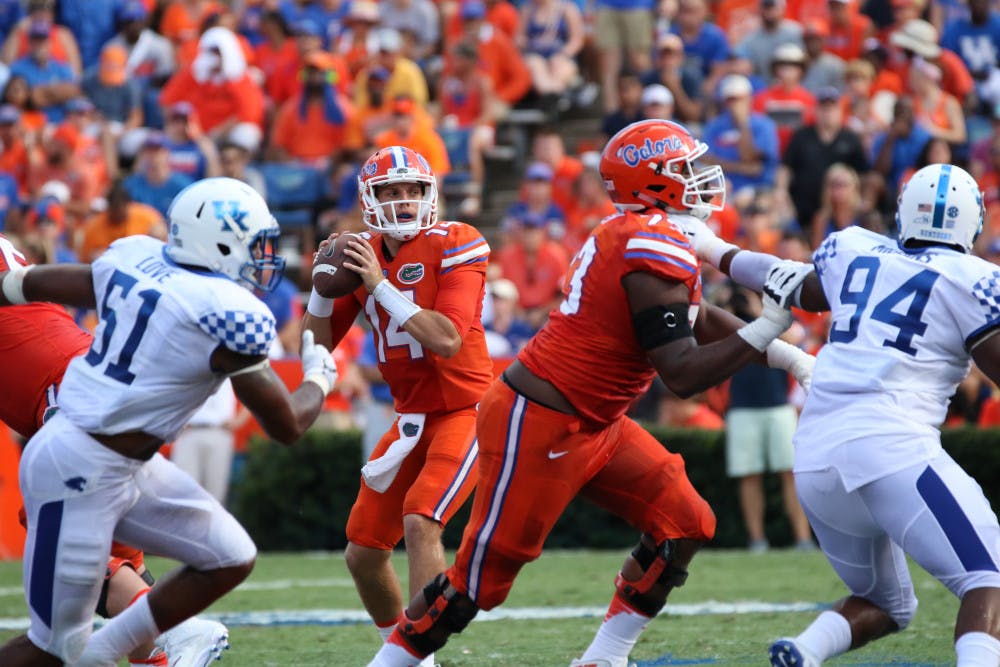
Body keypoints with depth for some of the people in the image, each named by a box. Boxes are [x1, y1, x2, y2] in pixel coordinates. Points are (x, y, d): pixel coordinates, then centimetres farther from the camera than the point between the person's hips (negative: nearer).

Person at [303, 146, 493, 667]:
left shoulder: (453, 246, -15)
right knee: (362, 554, 8)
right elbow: (318, 344, 4)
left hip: (465, 411, -7)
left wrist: (381, 285, -26)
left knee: (420, 522, -27)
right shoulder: (362, 254, 3)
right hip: (412, 418, 7)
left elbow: (447, 340, -26)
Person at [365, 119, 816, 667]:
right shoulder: (658, 254, -22)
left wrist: (788, 355, 16)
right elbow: (683, 376, -24)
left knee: (685, 526, 6)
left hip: (590, 426, 10)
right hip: (538, 427, -10)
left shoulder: (629, 234, 8)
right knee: (479, 580, -3)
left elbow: (700, 320, 22)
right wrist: (767, 329, -20)